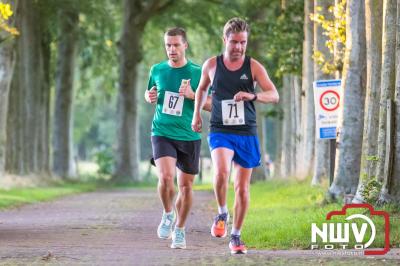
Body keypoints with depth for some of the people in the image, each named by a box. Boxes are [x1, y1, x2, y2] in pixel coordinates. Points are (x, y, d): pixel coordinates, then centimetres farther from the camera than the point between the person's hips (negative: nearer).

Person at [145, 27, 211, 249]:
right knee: (166, 177, -21)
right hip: (162, 133, 0)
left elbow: (211, 105, 0)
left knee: (185, 186, 6)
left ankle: (179, 230, 25)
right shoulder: (157, 70, 6)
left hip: (189, 137, 0)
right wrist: (150, 97, -2)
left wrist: (192, 95, -17)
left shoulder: (197, 72, -2)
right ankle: (168, 214, 7)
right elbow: (149, 95, 22)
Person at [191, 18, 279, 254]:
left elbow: (274, 95, -9)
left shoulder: (253, 66, -2)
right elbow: (202, 89, 22)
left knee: (242, 188, 5)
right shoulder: (212, 65, 2)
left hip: (247, 133, 1)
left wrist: (252, 95, -26)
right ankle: (222, 214, -2)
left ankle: (236, 236, 20)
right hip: (220, 132, -1)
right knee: (221, 172, -28)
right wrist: (197, 113, 14)